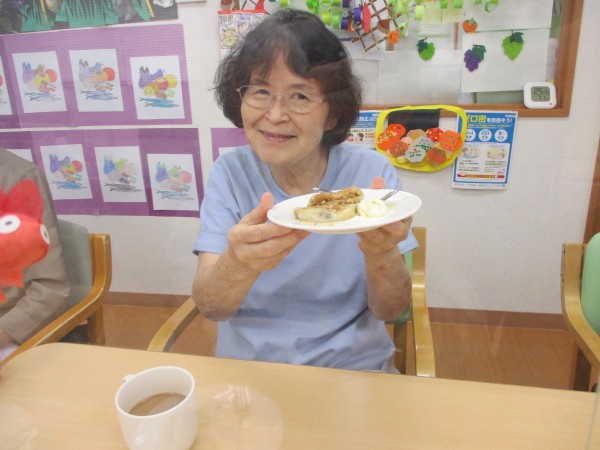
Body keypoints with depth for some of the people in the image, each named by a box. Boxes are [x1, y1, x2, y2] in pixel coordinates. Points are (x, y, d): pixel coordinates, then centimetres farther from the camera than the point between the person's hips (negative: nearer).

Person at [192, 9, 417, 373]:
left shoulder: (372, 173, -9)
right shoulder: (230, 174, -6)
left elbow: (390, 310, -8)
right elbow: (210, 307, -15)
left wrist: (383, 256, -29)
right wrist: (238, 265, -36)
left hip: (354, 367, 0)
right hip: (247, 365, 1)